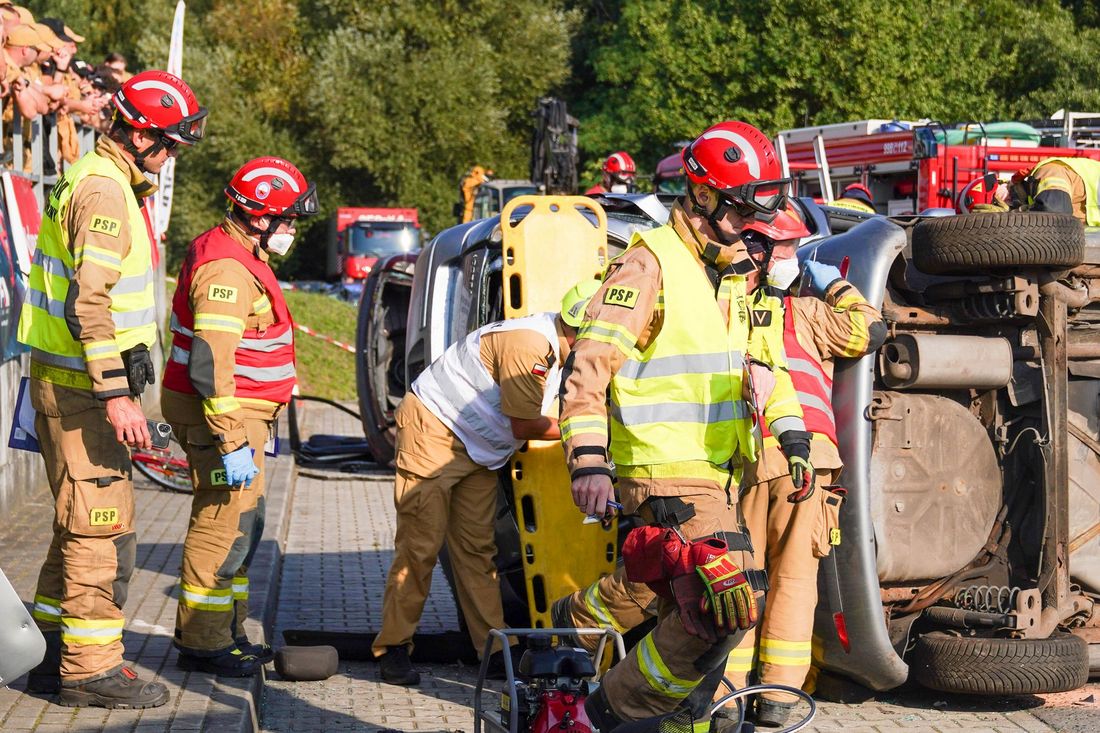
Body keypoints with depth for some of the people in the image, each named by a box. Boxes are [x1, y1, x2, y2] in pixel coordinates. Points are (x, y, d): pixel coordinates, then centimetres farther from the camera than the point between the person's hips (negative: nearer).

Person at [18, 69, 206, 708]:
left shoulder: (106, 183, 16)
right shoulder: (104, 191, -17)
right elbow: (90, 303, -24)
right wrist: (115, 395, -26)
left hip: (78, 384, 11)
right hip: (85, 388, -11)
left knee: (81, 523, 17)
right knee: (103, 527, -5)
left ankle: (51, 654, 24)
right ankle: (91, 668, 0)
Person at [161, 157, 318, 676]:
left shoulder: (241, 258, 15)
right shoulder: (227, 270, -20)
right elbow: (211, 365, -27)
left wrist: (255, 426, 27)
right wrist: (233, 443, -27)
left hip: (241, 413, 11)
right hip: (226, 416, -11)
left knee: (242, 526, 16)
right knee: (222, 526, -6)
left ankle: (227, 632, 26)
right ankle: (203, 643, 1)